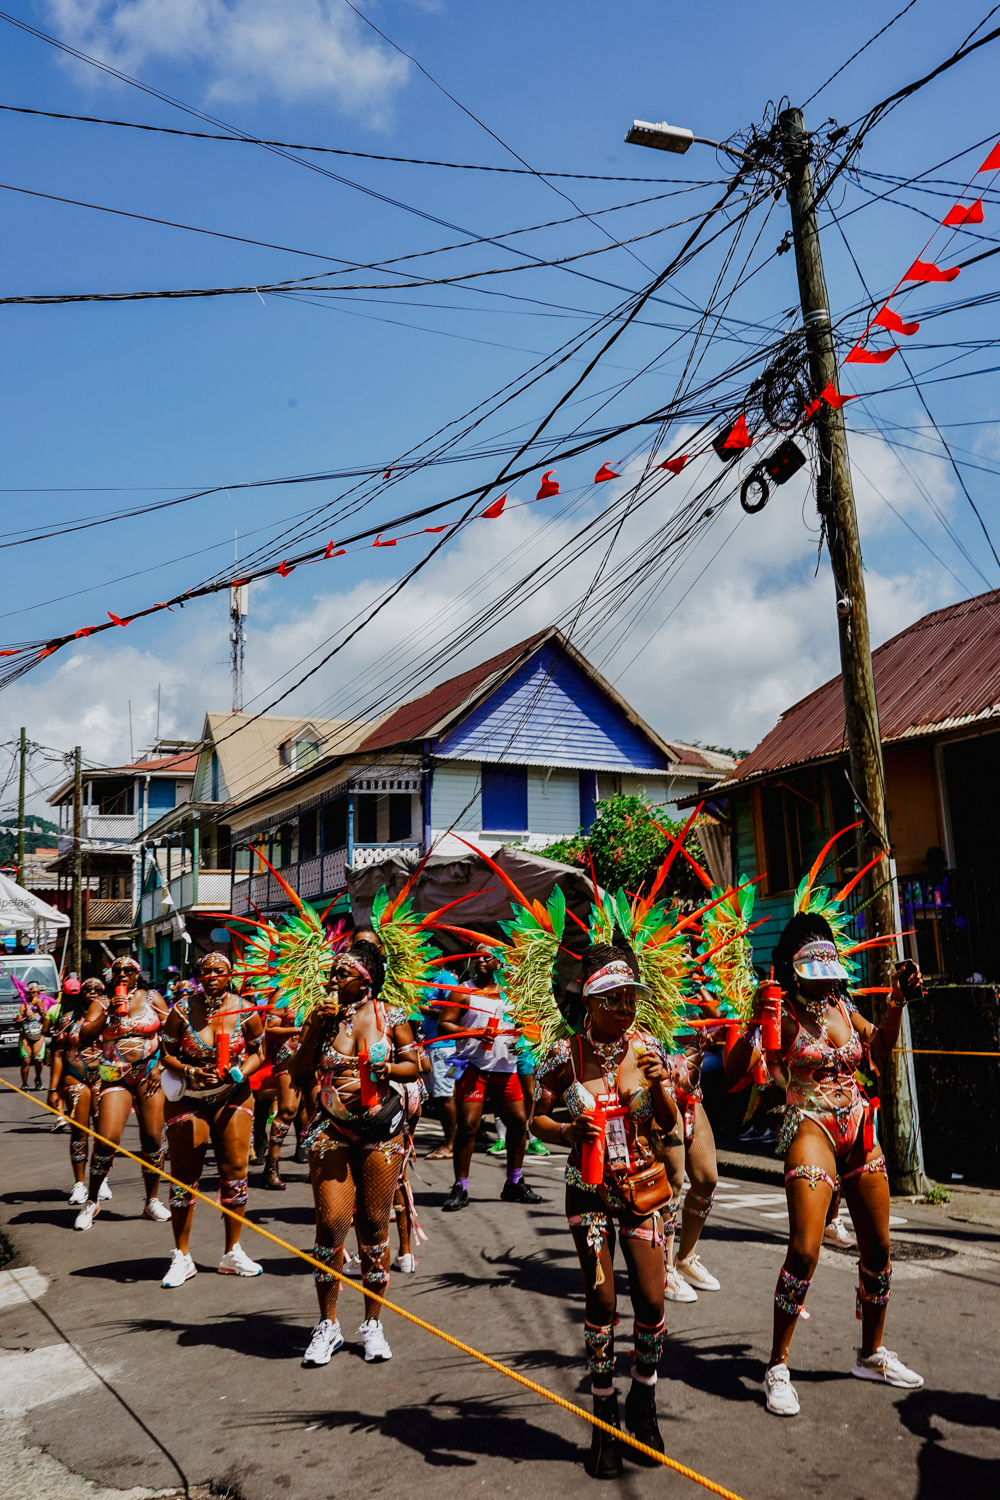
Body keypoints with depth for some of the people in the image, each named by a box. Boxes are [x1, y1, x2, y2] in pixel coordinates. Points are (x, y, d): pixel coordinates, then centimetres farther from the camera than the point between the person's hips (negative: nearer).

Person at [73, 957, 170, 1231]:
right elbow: (84, 1038, -3)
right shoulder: (101, 1003, 8)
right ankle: (92, 1201, 9)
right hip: (115, 1077, 0)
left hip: (149, 1074, 0)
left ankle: (152, 1201, 15)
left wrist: (159, 1065, -5)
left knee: (152, 1138, 0)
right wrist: (108, 1012, -13)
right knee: (106, 1138, -12)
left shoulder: (151, 998, 7)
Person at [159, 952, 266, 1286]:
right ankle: (182, 1257, 15)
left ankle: (233, 1253, 18)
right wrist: (191, 1072, -20)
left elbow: (258, 1052, 4)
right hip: (188, 1098, -1)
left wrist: (240, 1073, -14)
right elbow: (166, 1054, -4)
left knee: (236, 1170, 2)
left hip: (232, 1096, 1)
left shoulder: (245, 1011, -7)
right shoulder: (182, 1010, -10)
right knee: (184, 1174, 0)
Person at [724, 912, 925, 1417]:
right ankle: (777, 1367, 3)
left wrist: (897, 1002, 8)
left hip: (860, 1132, 7)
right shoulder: (784, 1014, -12)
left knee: (878, 1247, 14)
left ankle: (872, 1355, 34)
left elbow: (881, 1045, 23)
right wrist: (755, 1023, -36)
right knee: (804, 1250, -14)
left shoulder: (842, 1007, 7)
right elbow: (735, 1069, -21)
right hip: (811, 1130, -7)